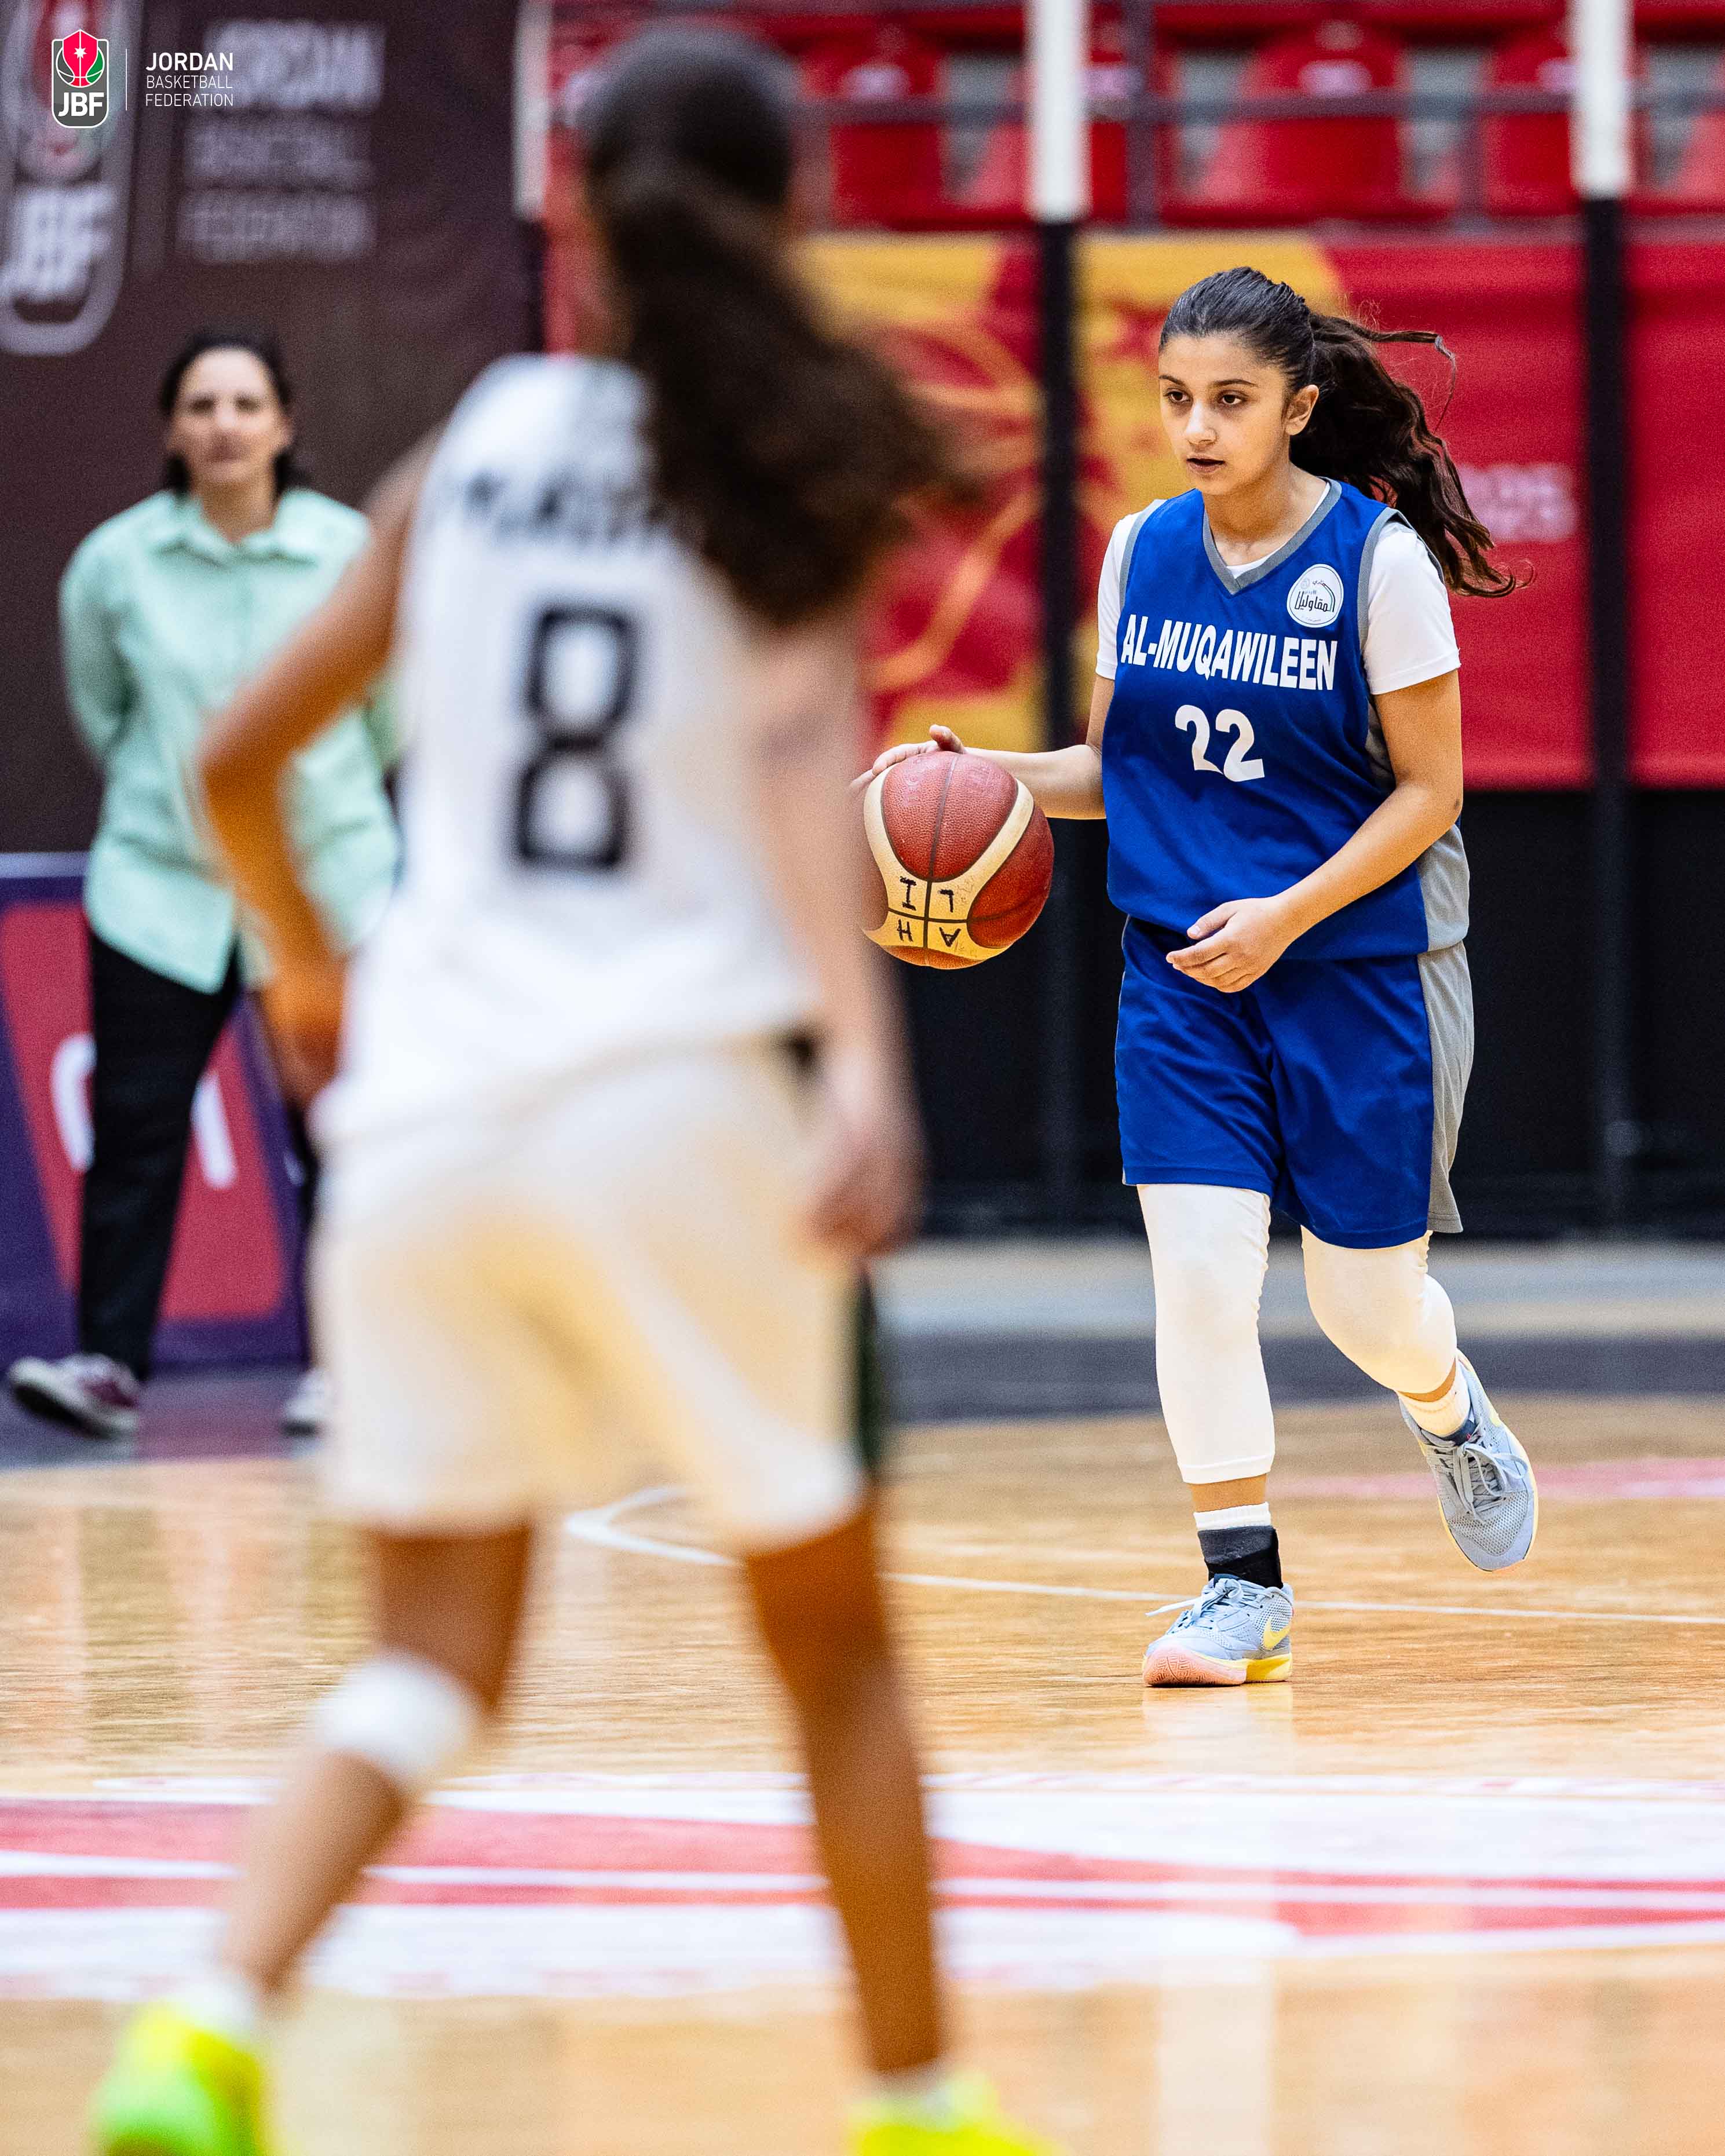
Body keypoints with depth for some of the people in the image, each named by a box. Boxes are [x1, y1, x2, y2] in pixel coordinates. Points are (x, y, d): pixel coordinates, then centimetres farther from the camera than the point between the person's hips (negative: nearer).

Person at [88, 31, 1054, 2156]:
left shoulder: (480, 442, 10)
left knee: (430, 1661, 6)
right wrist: (867, 1065, -28)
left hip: (425, 1104, 3)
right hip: (677, 1100, -3)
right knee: (834, 1641, 15)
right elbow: (804, 766, -16)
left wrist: (303, 962, 31)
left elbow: (239, 754, 12)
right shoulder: (798, 481, 1)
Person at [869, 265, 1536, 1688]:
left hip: (1361, 969, -3)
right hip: (1183, 973, 3)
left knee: (1366, 1300, 6)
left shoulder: (1380, 558, -11)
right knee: (1200, 1273, -11)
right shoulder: (1142, 553, 3)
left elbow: (1429, 790, -9)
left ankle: (1453, 1417, 42)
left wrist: (1288, 916, -19)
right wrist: (980, 774, -5)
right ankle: (1244, 1588, 1)